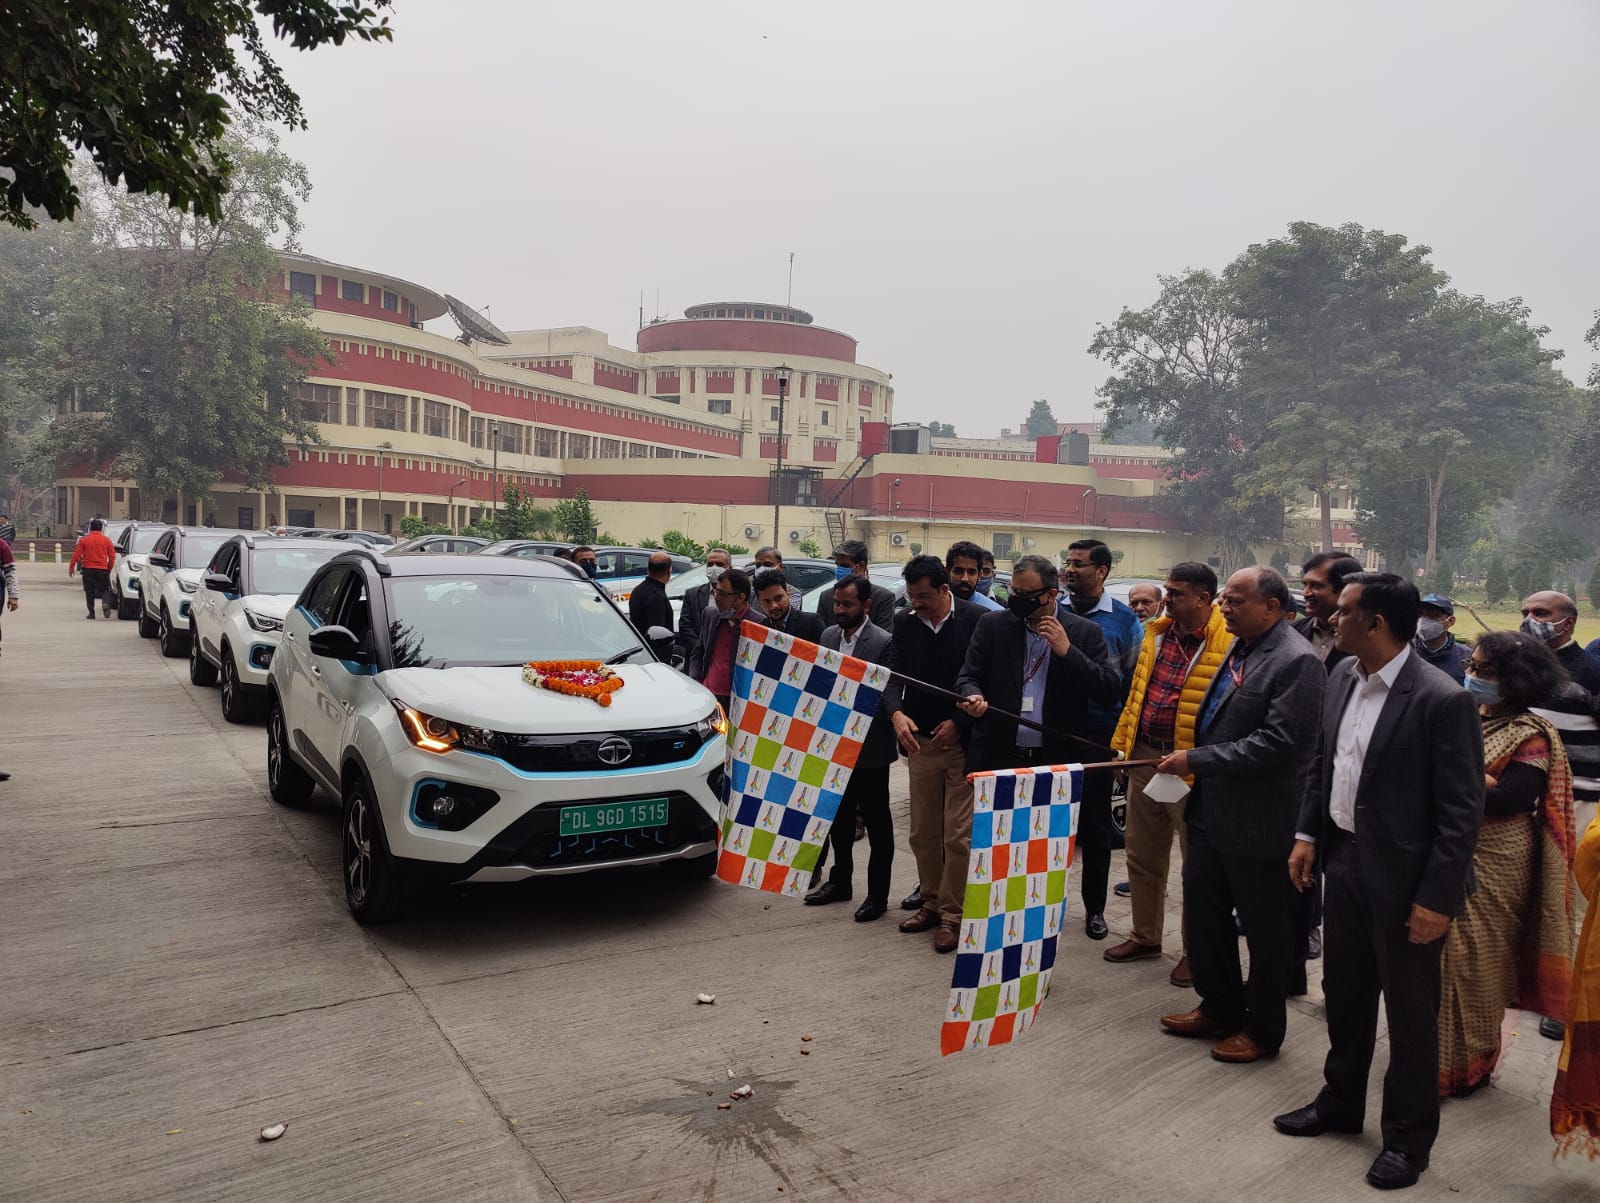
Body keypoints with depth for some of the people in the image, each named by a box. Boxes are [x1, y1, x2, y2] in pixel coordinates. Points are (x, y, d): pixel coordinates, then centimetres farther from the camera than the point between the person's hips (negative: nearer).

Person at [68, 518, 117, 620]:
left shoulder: (84, 540, 0)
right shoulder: (106, 540, 3)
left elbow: (76, 554, -3)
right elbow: (112, 556, 3)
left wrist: (71, 567, 4)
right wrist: (109, 569, 15)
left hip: (88, 569, -1)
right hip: (102, 569, 1)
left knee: (89, 591, 6)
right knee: (102, 589, 10)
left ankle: (91, 612, 3)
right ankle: (105, 603, -19)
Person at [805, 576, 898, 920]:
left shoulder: (883, 642, -14)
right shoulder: (828, 636, 6)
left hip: (870, 748, -6)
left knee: (876, 822, 6)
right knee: (839, 817, 19)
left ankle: (878, 894, 17)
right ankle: (840, 881, 35)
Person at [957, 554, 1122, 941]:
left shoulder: (1085, 632, -1)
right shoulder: (993, 625, 3)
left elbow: (1111, 691, -8)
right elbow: (969, 676, 3)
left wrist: (1067, 651, -17)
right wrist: (972, 696, -20)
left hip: (1061, 760, -1)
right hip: (1002, 757, 1)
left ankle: (1094, 910, 33)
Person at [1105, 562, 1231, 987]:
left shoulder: (1228, 643, -13)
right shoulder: (1157, 633, 8)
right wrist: (1123, 744, 14)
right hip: (1145, 757, 7)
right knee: (1142, 856, 17)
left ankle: (1195, 950, 23)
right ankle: (1146, 936, 33)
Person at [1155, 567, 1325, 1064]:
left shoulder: (1296, 662, -19)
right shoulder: (1239, 648, 7)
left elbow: (1276, 742, -25)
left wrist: (1197, 760, -21)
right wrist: (1192, 763, 8)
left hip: (1259, 822, -9)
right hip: (1213, 810, 9)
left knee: (1265, 929, 10)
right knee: (1202, 910, 19)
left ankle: (1263, 1029, 28)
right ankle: (1219, 1008, 38)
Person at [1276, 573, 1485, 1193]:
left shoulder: (1443, 700, -20)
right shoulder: (1343, 676, 1)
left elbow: (1462, 811, -17)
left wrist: (1436, 899, -17)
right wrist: (1308, 833, 8)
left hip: (1404, 879, -7)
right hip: (1345, 862, 7)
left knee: (1410, 1012, 11)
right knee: (1344, 995, 21)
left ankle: (1408, 1137, 30)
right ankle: (1340, 1103, 41)